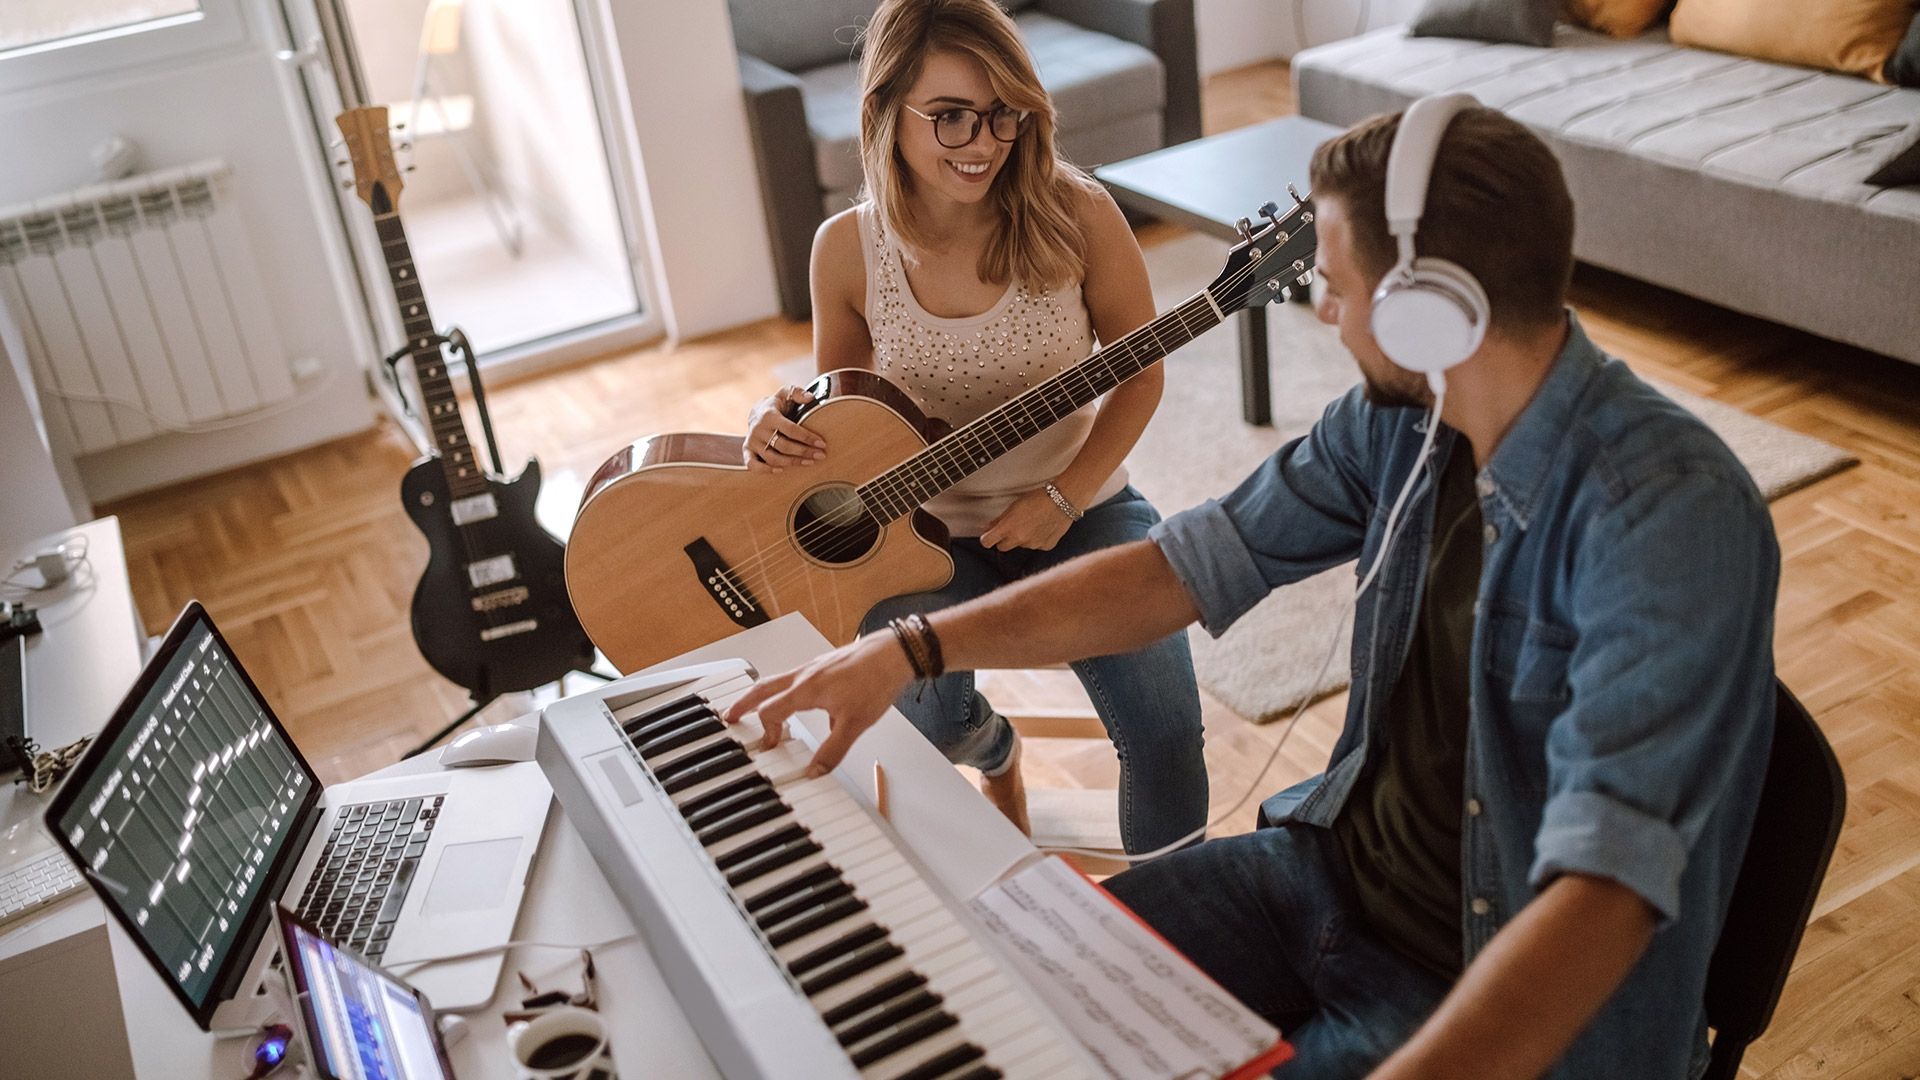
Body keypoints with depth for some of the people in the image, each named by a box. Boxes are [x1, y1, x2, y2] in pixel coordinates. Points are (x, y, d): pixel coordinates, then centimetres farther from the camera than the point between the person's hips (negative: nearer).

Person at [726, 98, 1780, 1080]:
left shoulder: (1672, 515, -29)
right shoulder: (1397, 419, -6)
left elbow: (1605, 889, -37)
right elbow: (1186, 566, 1)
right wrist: (909, 650, -2)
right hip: (1332, 869, 7)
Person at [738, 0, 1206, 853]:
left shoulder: (1073, 215, -14)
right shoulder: (847, 249, -9)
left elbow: (1139, 374, -3)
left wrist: (1064, 498, -14)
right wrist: (779, 424, -17)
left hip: (1079, 510, -1)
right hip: (928, 532, 1)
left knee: (1165, 731, -18)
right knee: (926, 727, -20)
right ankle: (995, 754, 22)